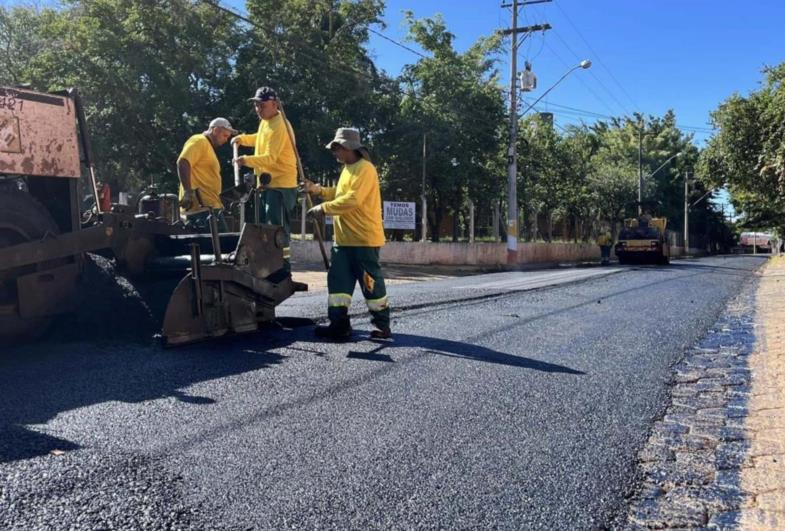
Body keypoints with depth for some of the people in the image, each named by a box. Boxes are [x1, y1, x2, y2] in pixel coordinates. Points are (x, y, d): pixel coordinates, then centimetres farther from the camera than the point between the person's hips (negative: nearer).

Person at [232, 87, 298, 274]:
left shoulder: (279, 126, -19)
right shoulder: (265, 122, 12)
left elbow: (270, 157, -29)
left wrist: (247, 160, -41)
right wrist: (243, 138, 22)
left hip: (281, 185, -10)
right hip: (266, 183, 10)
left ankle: (283, 267, -5)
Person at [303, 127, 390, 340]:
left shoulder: (364, 169, -14)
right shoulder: (347, 169, 18)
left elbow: (352, 200, -24)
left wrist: (324, 208, -19)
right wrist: (318, 190, 12)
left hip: (364, 238, -10)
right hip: (344, 239, 10)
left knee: (371, 282, -1)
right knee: (338, 280, 6)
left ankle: (382, 326, 11)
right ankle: (339, 324, 9)